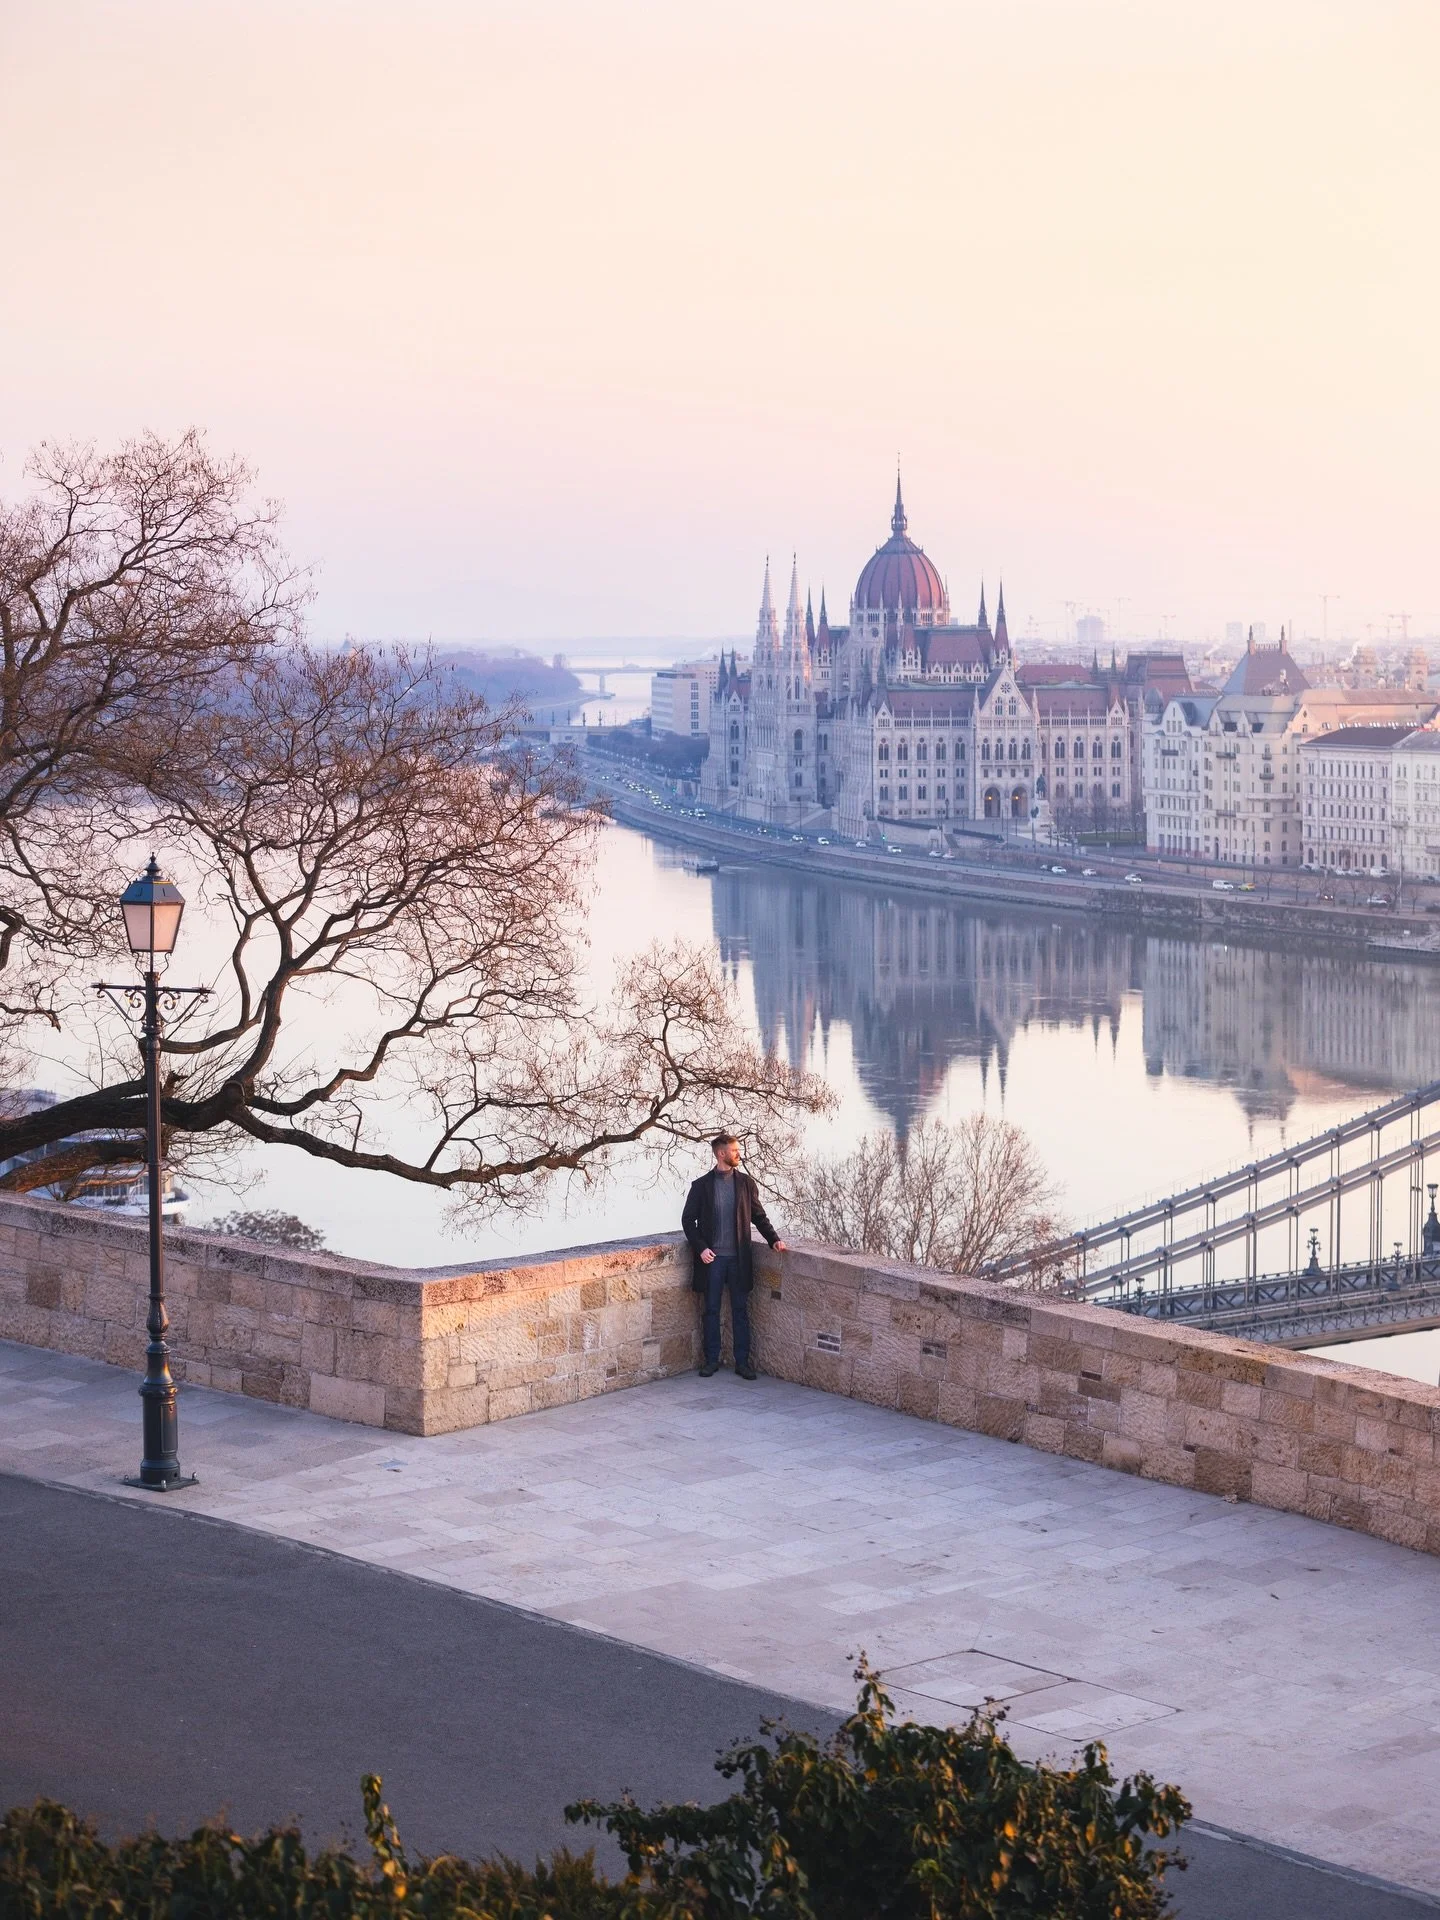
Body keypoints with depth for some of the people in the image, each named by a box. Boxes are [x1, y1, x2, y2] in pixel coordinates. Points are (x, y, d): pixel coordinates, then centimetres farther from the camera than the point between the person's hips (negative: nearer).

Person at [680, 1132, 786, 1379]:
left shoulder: (745, 1182, 4)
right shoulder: (702, 1185, -2)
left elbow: (758, 1215, 9)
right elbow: (688, 1220, 1)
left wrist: (774, 1239, -4)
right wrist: (701, 1248, -9)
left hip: (739, 1257, 1)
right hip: (712, 1257, -1)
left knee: (741, 1310, 4)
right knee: (712, 1310, 6)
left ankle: (742, 1361, 10)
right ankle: (711, 1359, 16)